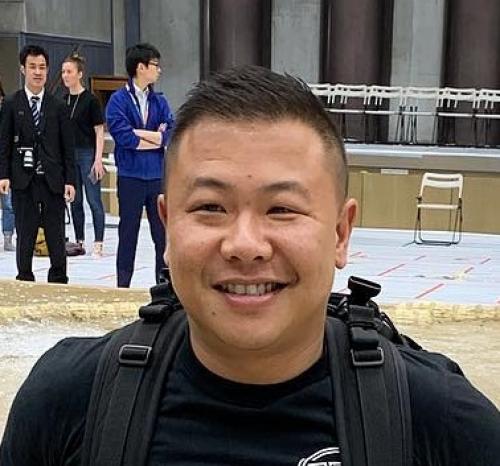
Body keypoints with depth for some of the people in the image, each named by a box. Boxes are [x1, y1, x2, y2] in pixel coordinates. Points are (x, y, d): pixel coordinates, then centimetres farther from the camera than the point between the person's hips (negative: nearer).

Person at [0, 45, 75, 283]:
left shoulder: (58, 107, 7)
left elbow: (67, 146, 6)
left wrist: (69, 180, 0)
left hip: (53, 180, 1)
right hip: (23, 180, -1)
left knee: (56, 235, 3)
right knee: (25, 235, 4)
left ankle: (58, 280, 10)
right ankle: (25, 279, 13)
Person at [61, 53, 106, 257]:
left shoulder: (90, 100, -8)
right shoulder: (62, 101, 9)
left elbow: (99, 131, -8)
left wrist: (98, 159, -14)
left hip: (88, 154, -6)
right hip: (68, 154, 6)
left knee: (94, 200, -4)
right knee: (75, 201, 9)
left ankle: (98, 243, 0)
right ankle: (79, 242, 17)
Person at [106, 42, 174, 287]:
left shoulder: (160, 101, 9)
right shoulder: (118, 100, -4)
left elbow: (171, 134, -3)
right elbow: (123, 136, -16)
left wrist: (139, 133, -12)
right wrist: (156, 137, -6)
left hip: (159, 176, 4)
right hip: (130, 177, -4)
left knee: (163, 234, 6)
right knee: (128, 234, 5)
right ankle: (123, 285, 15)